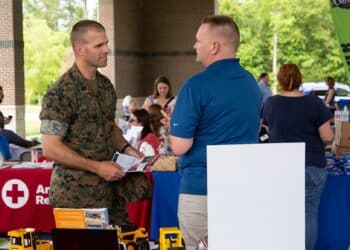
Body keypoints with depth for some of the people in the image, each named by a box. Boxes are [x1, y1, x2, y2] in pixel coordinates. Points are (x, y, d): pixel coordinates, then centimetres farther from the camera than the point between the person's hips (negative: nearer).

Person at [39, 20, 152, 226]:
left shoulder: (106, 85, 9)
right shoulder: (61, 93, -15)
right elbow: (50, 148, -17)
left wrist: (126, 149, 4)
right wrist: (97, 167, -19)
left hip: (110, 189, 7)